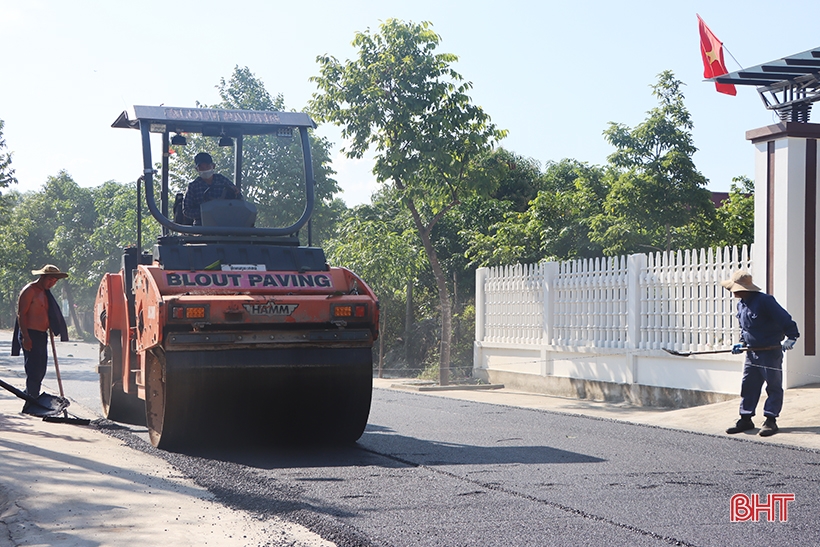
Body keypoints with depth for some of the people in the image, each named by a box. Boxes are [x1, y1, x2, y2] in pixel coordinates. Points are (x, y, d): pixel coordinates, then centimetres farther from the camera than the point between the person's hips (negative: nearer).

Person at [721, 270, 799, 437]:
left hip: (770, 352, -8)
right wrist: (742, 343, 13)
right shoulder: (741, 304, 10)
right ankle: (746, 419, 13)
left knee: (774, 386, 1)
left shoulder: (764, 300, -17)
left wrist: (791, 337, -24)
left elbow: (784, 319, -17)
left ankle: (771, 420, 4)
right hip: (751, 352, 8)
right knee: (748, 385, 8)